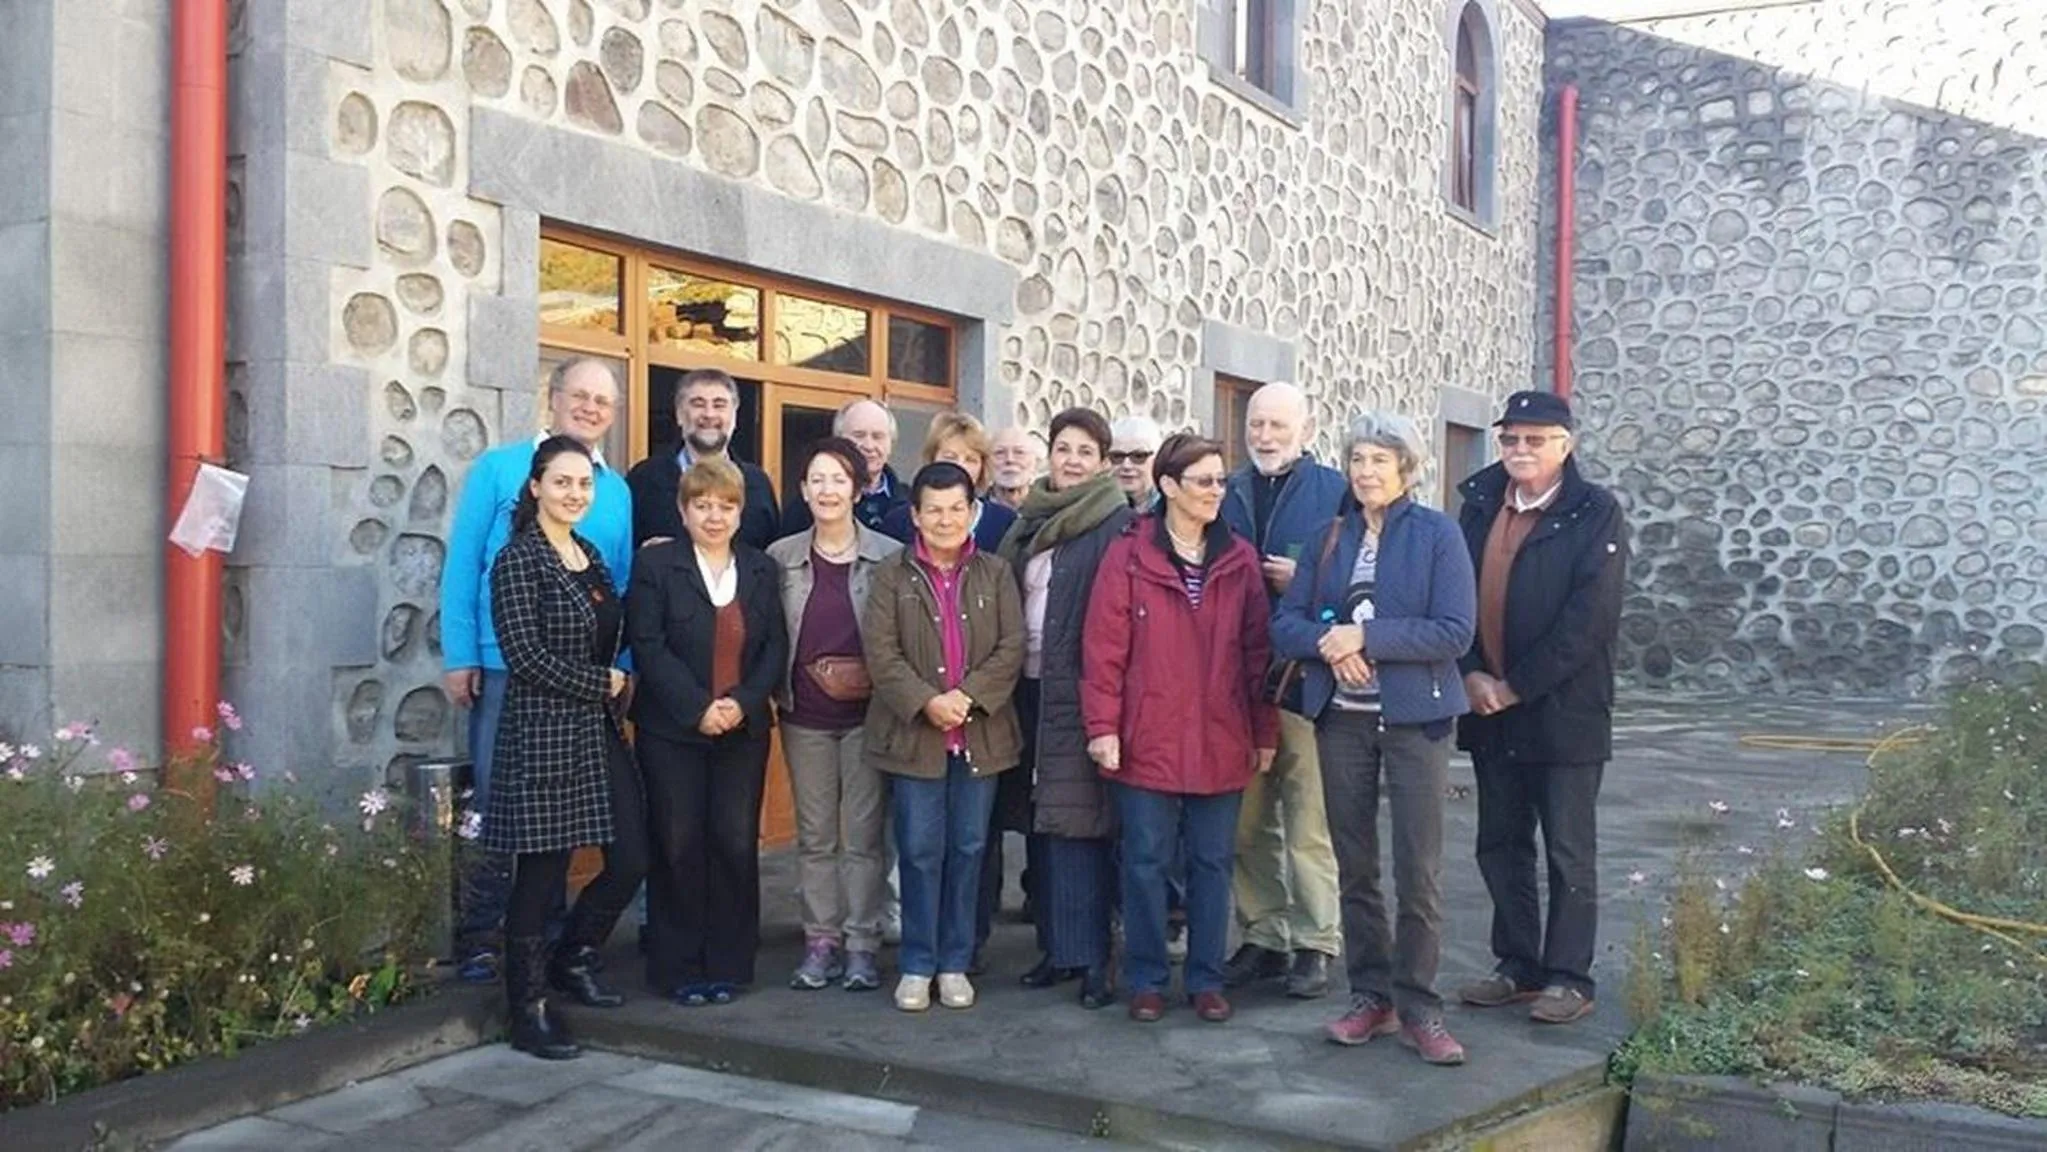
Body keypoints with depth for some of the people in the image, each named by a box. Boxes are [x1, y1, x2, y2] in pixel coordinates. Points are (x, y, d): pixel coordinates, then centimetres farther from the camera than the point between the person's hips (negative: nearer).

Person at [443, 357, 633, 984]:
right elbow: (462, 564, -2)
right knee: (495, 803, 0)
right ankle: (477, 939, 12)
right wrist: (459, 657, -8)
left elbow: (624, 584, 10)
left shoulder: (617, 491, 9)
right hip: (505, 667, -3)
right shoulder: (498, 469, 0)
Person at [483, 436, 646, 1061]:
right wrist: (601, 683, -10)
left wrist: (612, 686, 4)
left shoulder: (591, 556, 14)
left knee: (631, 859, 5)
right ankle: (528, 1011, 14)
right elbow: (525, 655, -16)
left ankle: (573, 958, 30)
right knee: (543, 873, 0)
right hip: (543, 733, -7)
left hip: (600, 732, 7)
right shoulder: (519, 560, -9)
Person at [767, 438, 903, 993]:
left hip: (868, 713, -2)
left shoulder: (889, 557, -4)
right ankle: (820, 941, 18)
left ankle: (861, 944, 12)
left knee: (863, 835, 3)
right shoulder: (781, 557, 3)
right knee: (814, 835, 9)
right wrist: (778, 691, 0)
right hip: (805, 717, 2)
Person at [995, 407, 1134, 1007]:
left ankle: (1089, 955, 3)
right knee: (1042, 818, 11)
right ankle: (1057, 946, 21)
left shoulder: (1115, 524, -6)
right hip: (1032, 687, 7)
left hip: (1079, 688, -7)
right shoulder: (1031, 522, 14)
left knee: (1076, 819, -5)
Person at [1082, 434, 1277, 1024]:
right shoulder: (1129, 554, -3)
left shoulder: (1240, 560, 6)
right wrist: (1103, 725, -9)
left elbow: (1257, 650, 7)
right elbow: (1104, 645, -5)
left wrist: (1265, 732, 6)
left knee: (1212, 863, 10)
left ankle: (1206, 980, 22)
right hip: (1147, 741, -3)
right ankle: (1147, 980, 18)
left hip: (1221, 743, 3)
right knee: (1147, 863, 5)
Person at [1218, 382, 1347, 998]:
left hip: (1304, 681, -4)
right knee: (1248, 823, 10)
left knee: (1309, 824, -2)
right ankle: (1263, 936, 22)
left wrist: (1304, 581, -15)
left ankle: (1314, 944, 10)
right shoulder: (1228, 495, 13)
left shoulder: (1336, 492, 0)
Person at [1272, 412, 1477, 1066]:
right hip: (1341, 718, 4)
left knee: (1419, 871, -3)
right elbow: (1286, 621, 5)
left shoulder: (1437, 533, -3)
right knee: (1354, 867, 10)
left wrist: (1366, 636, -18)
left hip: (1414, 717, -4)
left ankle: (1417, 1008, 9)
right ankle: (1370, 995, 23)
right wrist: (1326, 641, -16)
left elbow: (1455, 632, -12)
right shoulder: (1331, 536, 9)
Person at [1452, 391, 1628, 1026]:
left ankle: (1568, 977, 15)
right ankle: (1517, 966, 25)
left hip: (1564, 712, -5)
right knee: (1501, 846, 13)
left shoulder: (1596, 514, -7)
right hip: (1488, 710, 5)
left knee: (1569, 853, 5)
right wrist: (1471, 675, -8)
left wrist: (1517, 686, -15)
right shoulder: (1479, 505, 9)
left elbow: (1591, 618, -15)